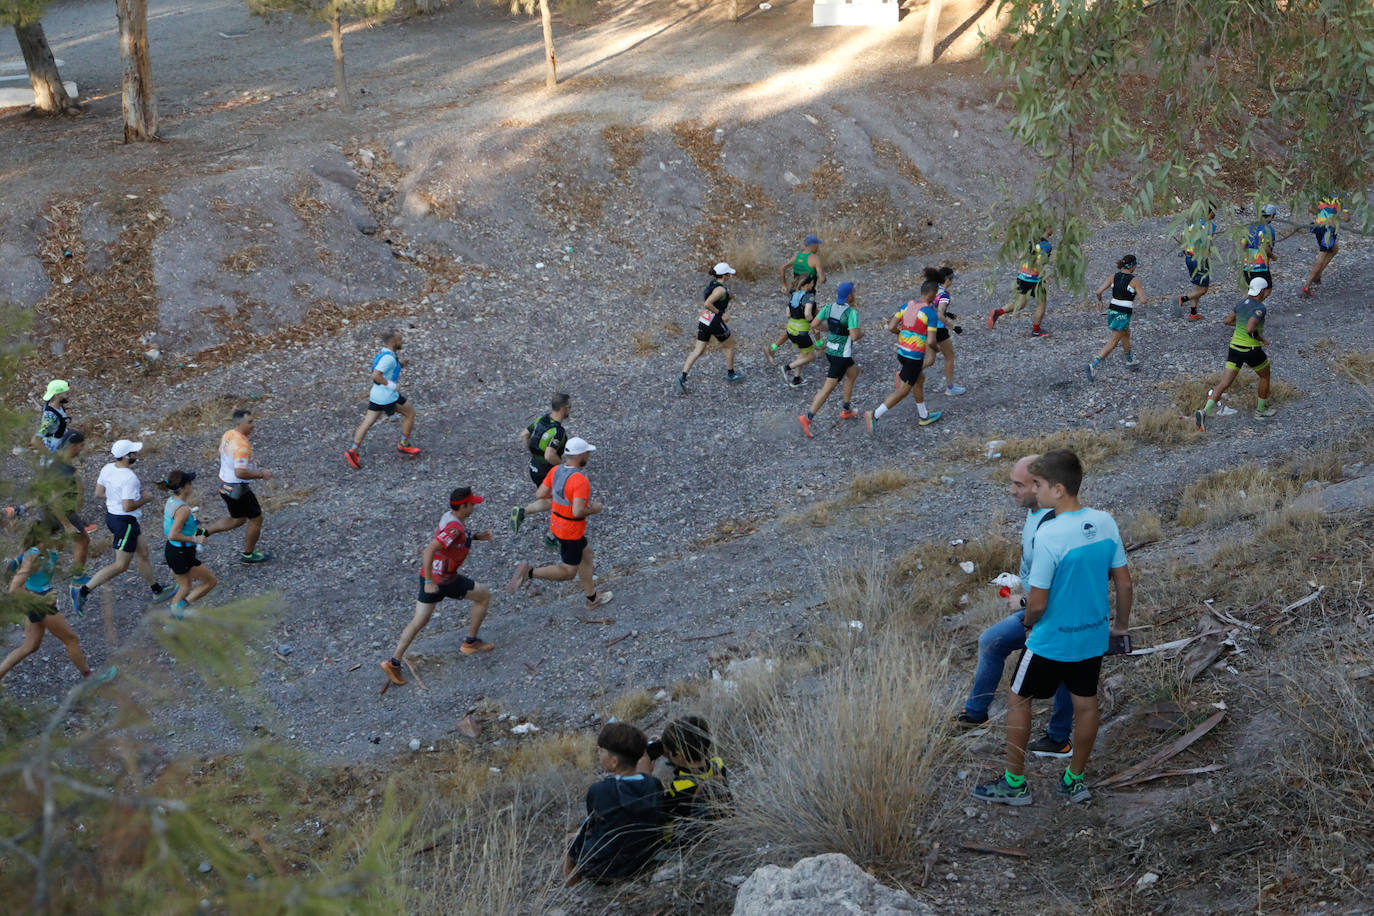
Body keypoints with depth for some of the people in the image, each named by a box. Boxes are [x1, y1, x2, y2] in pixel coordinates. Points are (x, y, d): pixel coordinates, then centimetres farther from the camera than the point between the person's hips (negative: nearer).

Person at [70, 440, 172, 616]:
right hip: (125, 521, -10)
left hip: (111, 516, 10)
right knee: (121, 565, 3)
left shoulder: (107, 468, -2)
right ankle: (83, 590, 3)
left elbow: (98, 493, 6)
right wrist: (146, 499, -12)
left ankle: (158, 591, 35)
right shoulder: (129, 478, -28)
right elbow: (128, 506, -28)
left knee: (143, 552, 22)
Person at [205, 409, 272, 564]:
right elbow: (240, 473, -34)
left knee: (238, 519, 25)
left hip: (224, 485, 9)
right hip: (237, 489, -9)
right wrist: (261, 474, -20)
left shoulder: (227, 434, 1)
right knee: (256, 518, 11)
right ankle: (248, 555, 25)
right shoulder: (242, 445, -28)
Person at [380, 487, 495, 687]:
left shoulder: (449, 516, 2)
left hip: (430, 576, 8)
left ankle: (394, 662, 8)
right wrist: (429, 582, -32)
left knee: (420, 621, 12)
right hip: (443, 580, -8)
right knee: (484, 595, 13)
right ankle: (470, 642, 22)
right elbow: (429, 551, -33)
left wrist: (476, 536, 10)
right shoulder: (454, 527, -26)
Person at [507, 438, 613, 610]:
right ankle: (529, 571, -9)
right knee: (568, 572, 6)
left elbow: (539, 494, -2)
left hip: (556, 524, 9)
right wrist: (594, 509, -16)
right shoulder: (580, 481, -30)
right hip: (571, 532, -9)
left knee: (587, 555, 25)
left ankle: (592, 598, 37)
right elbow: (578, 512, -36)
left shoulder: (557, 470, -6)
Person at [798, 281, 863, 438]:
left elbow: (814, 325, 1)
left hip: (830, 350, 8)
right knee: (828, 388, -4)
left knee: (853, 373, 28)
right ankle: (807, 418, -9)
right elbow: (854, 336, -27)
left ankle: (846, 410, 34)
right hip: (841, 356, -8)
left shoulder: (829, 308, -1)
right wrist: (861, 334, -5)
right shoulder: (852, 312, -21)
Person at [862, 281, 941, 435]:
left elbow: (891, 327, -3)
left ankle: (924, 416, 39)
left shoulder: (907, 305, 2)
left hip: (901, 351, 8)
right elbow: (930, 341, -19)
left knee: (919, 380, 26)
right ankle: (875, 415, -10)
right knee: (903, 391, -1)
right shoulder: (931, 313, -17)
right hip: (915, 356, -8)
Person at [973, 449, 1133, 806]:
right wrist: (1122, 624, 17)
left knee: (1018, 700, 12)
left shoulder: (1049, 535, -27)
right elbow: (1124, 583, 1)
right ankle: (1074, 780, 33)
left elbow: (1037, 603, -22)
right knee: (1085, 703, 19)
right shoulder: (1105, 523, -7)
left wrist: (1028, 624, 1)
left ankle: (1015, 783, 21)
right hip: (1094, 636, 6)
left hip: (1051, 640, -6)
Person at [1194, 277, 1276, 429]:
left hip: (1235, 348, 6)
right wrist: (1262, 339, -11)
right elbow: (1249, 329, -27)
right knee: (1265, 376, 23)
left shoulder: (1242, 304, 8)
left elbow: (1227, 321, 15)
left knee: (1224, 383, 0)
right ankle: (1261, 410, 35)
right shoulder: (1260, 308, -16)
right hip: (1251, 350, -6)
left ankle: (1204, 412, -17)